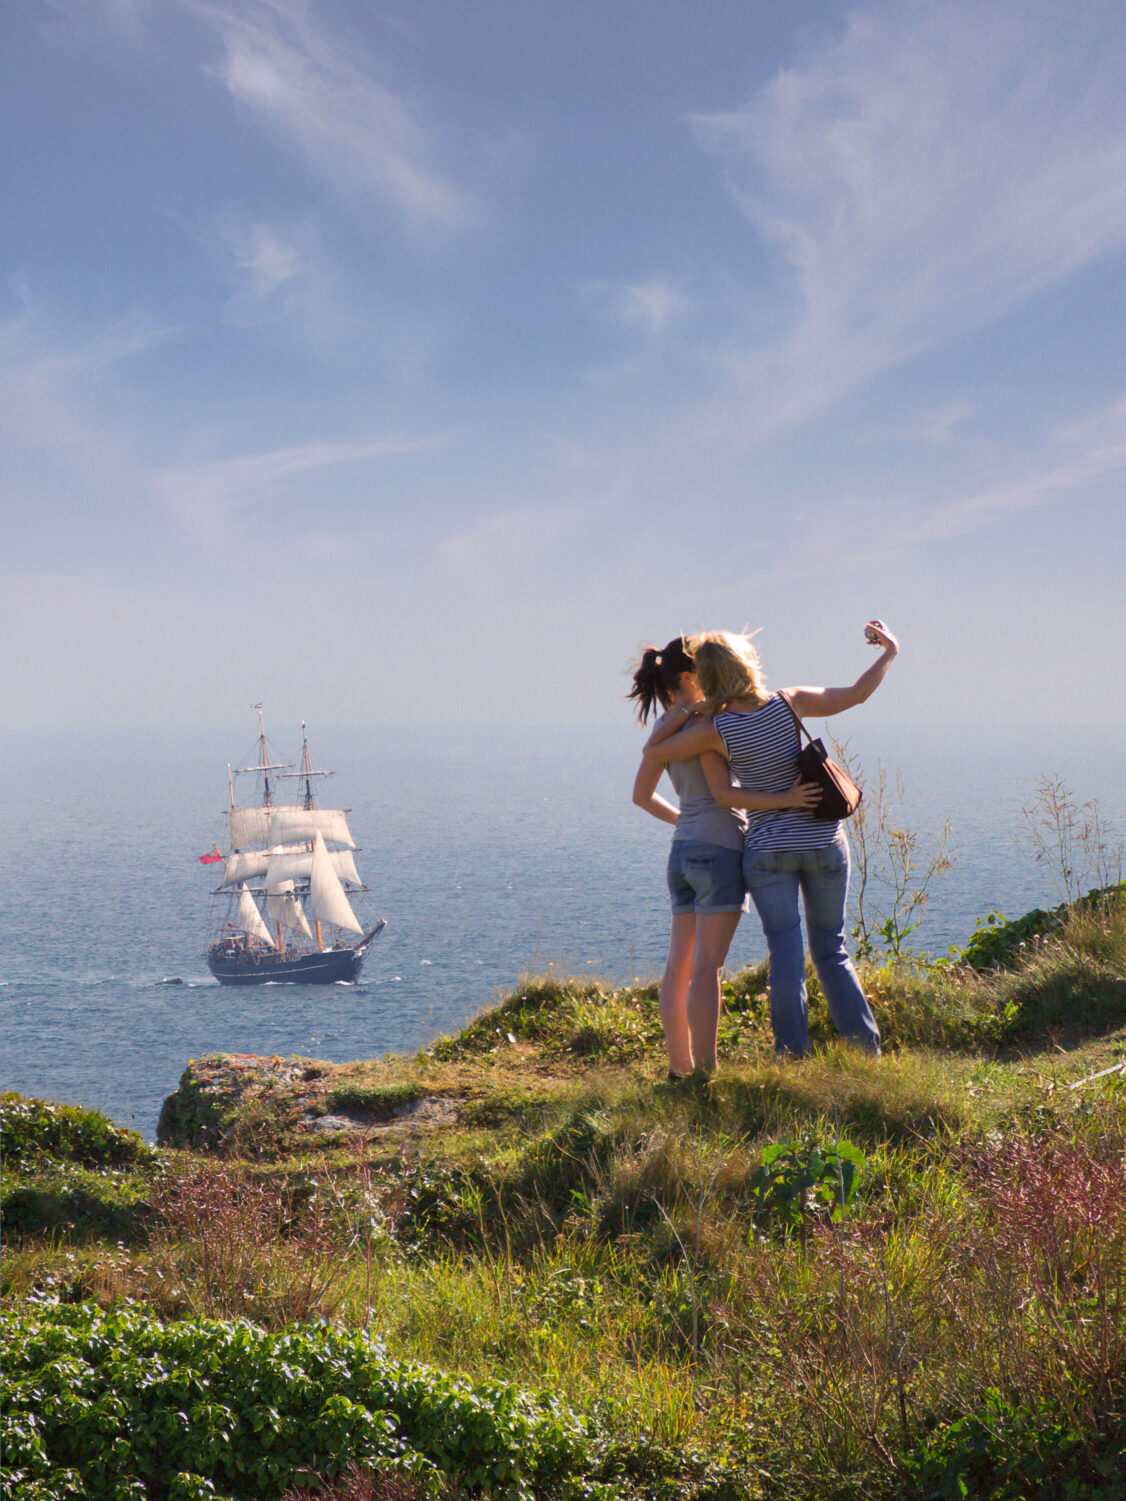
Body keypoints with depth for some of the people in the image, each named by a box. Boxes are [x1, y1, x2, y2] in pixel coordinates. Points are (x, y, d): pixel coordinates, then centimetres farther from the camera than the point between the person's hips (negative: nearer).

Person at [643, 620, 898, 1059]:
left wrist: (681, 712, 6)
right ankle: (866, 1048, 9)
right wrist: (889, 652, 17)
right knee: (831, 952, 13)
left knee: (786, 957, 0)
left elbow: (653, 752, -3)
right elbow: (857, 694, 3)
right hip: (824, 842, 2)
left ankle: (794, 1059, -4)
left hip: (768, 850, -2)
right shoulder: (790, 703, -6)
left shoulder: (714, 731, -11)